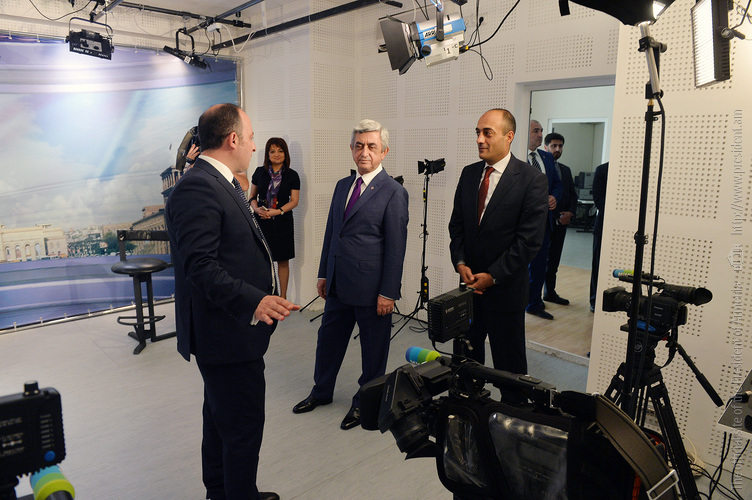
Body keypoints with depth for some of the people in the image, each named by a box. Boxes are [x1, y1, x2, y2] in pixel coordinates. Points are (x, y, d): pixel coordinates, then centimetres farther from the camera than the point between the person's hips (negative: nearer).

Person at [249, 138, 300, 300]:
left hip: (282, 221, -1)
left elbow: (294, 201, -1)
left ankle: (283, 296, 14)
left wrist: (278, 211, -15)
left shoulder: (292, 175, 3)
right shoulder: (259, 172, 8)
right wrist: (257, 209, -7)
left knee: (283, 261, 3)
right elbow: (252, 196, 14)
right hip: (262, 221, 1)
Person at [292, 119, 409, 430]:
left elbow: (396, 246, -12)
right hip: (339, 284, 6)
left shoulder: (393, 192, -11)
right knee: (329, 339, 19)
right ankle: (321, 392, 40)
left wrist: (388, 292, -14)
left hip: (371, 287, -6)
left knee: (373, 348, 11)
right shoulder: (342, 185, 10)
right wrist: (324, 274, 14)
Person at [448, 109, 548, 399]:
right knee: (467, 356, 15)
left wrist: (492, 276, -15)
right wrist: (460, 263, -5)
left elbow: (530, 239, -14)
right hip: (470, 286, 5)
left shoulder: (532, 180, -11)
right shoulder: (469, 174, 7)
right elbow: (456, 225, 10)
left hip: (505, 288, -5)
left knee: (509, 364, 9)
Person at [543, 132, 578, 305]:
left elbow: (573, 195, 18)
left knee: (554, 259, 12)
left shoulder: (566, 170, 17)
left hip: (561, 222, 7)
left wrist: (570, 212, -1)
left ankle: (550, 292, 21)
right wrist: (557, 216, -13)